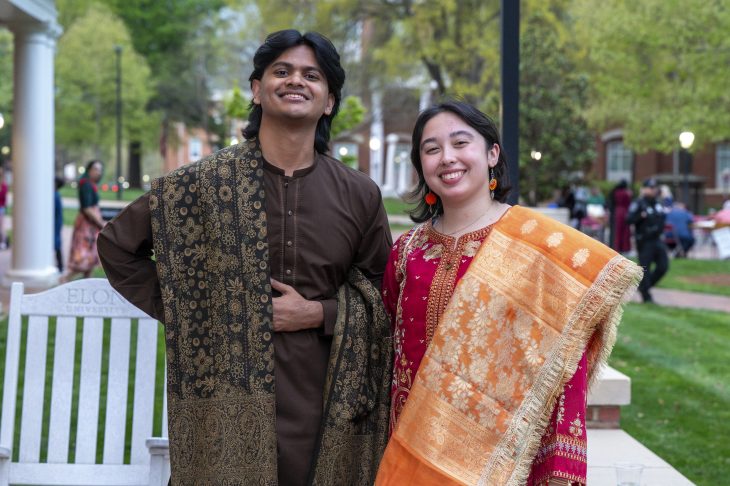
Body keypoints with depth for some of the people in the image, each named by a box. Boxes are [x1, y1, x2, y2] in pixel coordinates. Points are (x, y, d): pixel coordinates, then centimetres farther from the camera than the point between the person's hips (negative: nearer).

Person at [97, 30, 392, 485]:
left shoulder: (360, 194, 3)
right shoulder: (202, 184, -1)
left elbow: (382, 290, 10)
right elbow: (117, 245, 9)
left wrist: (320, 313, -7)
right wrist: (181, 311, 2)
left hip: (326, 409, 2)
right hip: (229, 405, -1)